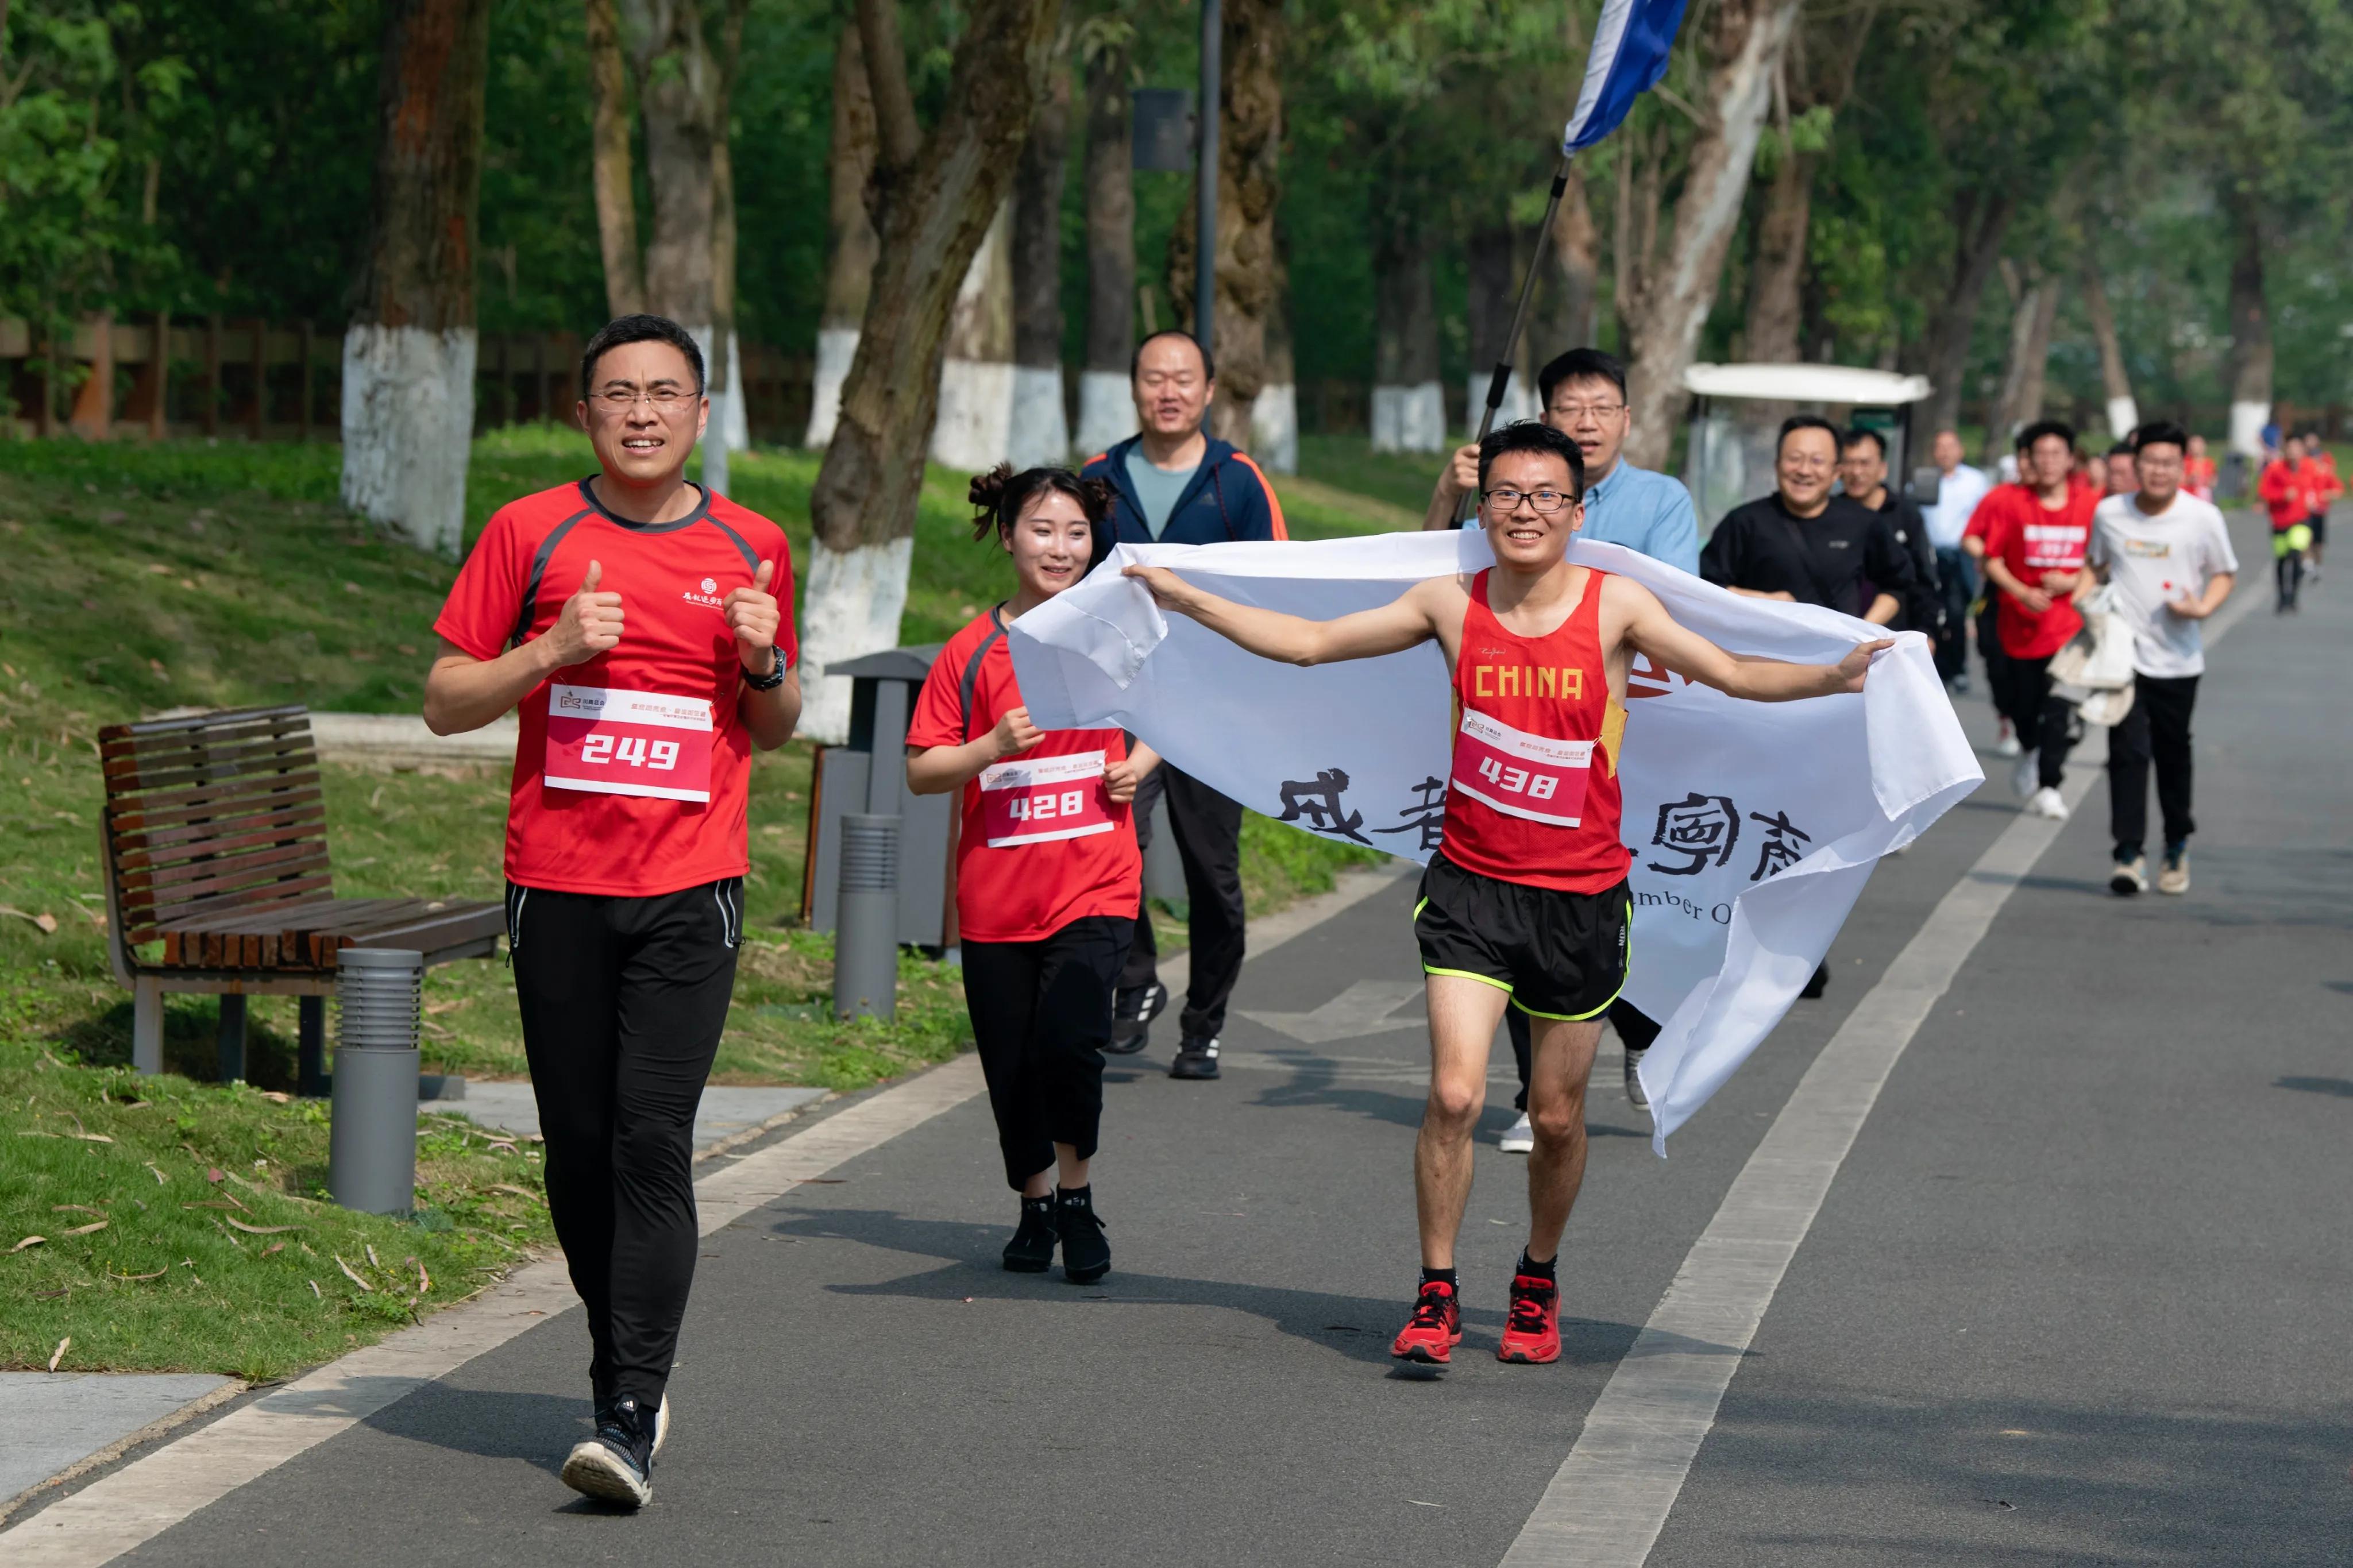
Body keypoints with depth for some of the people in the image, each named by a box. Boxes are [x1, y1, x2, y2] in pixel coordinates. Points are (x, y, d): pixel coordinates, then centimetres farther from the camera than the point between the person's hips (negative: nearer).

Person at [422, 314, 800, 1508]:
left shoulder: (751, 550, 8)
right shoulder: (529, 534, 3)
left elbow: (773, 734, 19)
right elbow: (445, 702, 4)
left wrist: (766, 664, -3)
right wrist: (550, 652, -12)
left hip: (689, 894, -1)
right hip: (557, 886, 1)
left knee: (653, 1140, -13)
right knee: (578, 1147, 5)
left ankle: (630, 1420, -17)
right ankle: (629, 1371, 24)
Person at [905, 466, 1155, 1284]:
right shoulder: (972, 651, 0)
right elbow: (921, 771, -1)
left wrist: (1141, 762, 3)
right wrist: (993, 746, -17)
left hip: (1094, 887, -1)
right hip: (996, 894, 1)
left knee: (1068, 1042, -20)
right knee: (1012, 1069, 7)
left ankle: (1077, 1196, 3)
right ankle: (1035, 1207, 31)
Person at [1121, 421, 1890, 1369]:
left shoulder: (1615, 605, -6)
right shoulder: (1453, 606, -1)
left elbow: (1734, 675, -8)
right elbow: (1309, 643, 8)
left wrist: (1832, 677, -25)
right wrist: (1189, 601, 6)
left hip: (1580, 896, 0)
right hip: (1472, 884, 0)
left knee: (1557, 1116, 10)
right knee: (1455, 1094, -14)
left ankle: (1538, 1281, 34)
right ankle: (1436, 1296, -1)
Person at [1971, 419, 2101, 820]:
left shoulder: (2090, 504, -2)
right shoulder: (2010, 502, -4)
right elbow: (1992, 561, -1)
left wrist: (2071, 582, -12)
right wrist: (2023, 593, -16)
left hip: (2069, 622, -1)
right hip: (2020, 621, 1)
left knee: (2060, 707, -13)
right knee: (2025, 705, 12)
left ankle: (2048, 788, -11)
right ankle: (2030, 753, 43)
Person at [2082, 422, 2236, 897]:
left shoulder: (2203, 517, -5)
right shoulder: (2109, 513, 1)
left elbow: (2225, 574, 5)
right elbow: (2095, 565, 17)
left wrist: (2204, 607, -13)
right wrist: (2083, 596, -2)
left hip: (2177, 658, 0)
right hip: (2122, 653, 0)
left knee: (2173, 755, 10)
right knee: (2128, 750, -11)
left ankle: (2177, 849, 29)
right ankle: (2129, 855, -12)